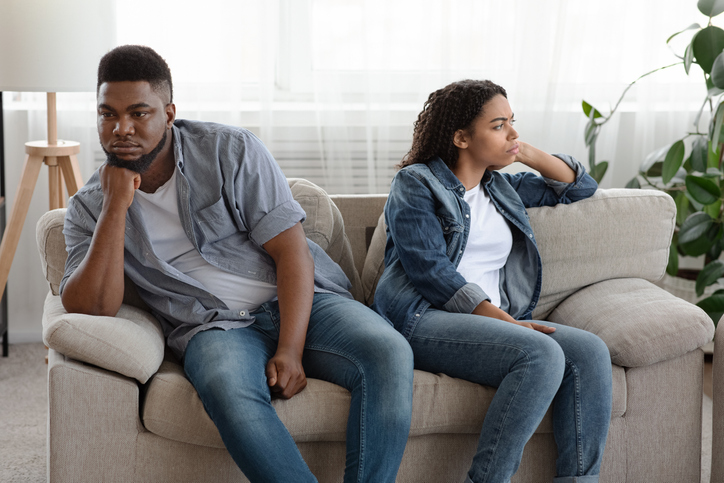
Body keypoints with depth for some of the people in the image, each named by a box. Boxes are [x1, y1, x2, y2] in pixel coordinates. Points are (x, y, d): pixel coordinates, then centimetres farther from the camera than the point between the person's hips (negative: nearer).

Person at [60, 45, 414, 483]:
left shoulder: (230, 150, 2)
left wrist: (290, 351, -17)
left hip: (298, 303, 1)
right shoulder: (89, 209, 7)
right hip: (214, 327, -1)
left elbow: (292, 250, -4)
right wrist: (117, 204, -13)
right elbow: (90, 309, -9)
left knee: (389, 351, -29)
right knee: (227, 388, -38)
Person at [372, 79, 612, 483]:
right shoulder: (416, 183, 5)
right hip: (424, 320, -7)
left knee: (590, 352, -19)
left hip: (495, 318, 7)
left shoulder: (501, 187, 25)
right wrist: (499, 317, -18)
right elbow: (428, 268, -9)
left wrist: (530, 154, 16)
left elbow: (581, 187, 33)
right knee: (542, 354, -31)